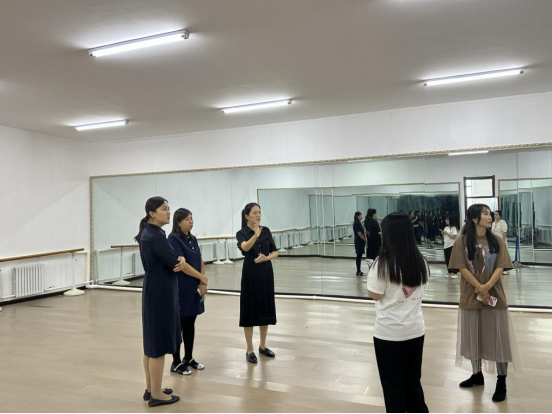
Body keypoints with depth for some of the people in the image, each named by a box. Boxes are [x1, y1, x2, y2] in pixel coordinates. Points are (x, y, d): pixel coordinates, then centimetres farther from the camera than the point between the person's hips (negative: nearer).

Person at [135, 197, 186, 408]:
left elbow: (164, 260, 11)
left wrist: (178, 260, -10)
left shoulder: (147, 233, 11)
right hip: (161, 292, -10)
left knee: (152, 342, 17)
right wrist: (180, 261, 2)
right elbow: (174, 264, -20)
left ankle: (150, 389, 30)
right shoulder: (156, 235, -20)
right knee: (159, 344, 1)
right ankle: (156, 395, 14)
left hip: (153, 290, 10)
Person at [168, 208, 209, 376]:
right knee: (179, 326, 3)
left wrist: (202, 283, -4)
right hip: (181, 289, -7)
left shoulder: (192, 239, 11)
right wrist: (203, 278, -12)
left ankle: (189, 358, 27)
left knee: (190, 324, 15)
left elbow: (200, 262, 10)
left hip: (195, 288, 7)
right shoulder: (173, 239, -12)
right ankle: (176, 363, 15)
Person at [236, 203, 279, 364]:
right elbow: (245, 247, -30)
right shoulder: (241, 233, -7)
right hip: (250, 274, -4)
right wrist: (255, 235, -46)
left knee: (265, 309, 11)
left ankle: (263, 346, 27)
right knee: (250, 311, 1)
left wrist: (266, 258, -16)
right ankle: (250, 350, 13)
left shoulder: (266, 230, 5)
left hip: (266, 273, 4)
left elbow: (275, 252, 4)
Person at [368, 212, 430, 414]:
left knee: (393, 384, 13)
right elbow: (419, 290, 10)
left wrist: (372, 274, 2)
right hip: (415, 330, 5)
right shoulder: (421, 262, -2)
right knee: (413, 380, 21)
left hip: (389, 333, -5)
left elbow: (375, 295, -11)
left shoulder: (383, 263, -19)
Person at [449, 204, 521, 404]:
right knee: (473, 336, 11)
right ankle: (477, 374, 29)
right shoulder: (462, 241, -5)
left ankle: (502, 381, 17)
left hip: (495, 295, 1)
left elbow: (500, 267, -5)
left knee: (499, 337, 4)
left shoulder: (497, 241, 1)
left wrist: (487, 286, -20)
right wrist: (479, 289, -16)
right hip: (471, 296, -1)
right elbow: (462, 268, -9)